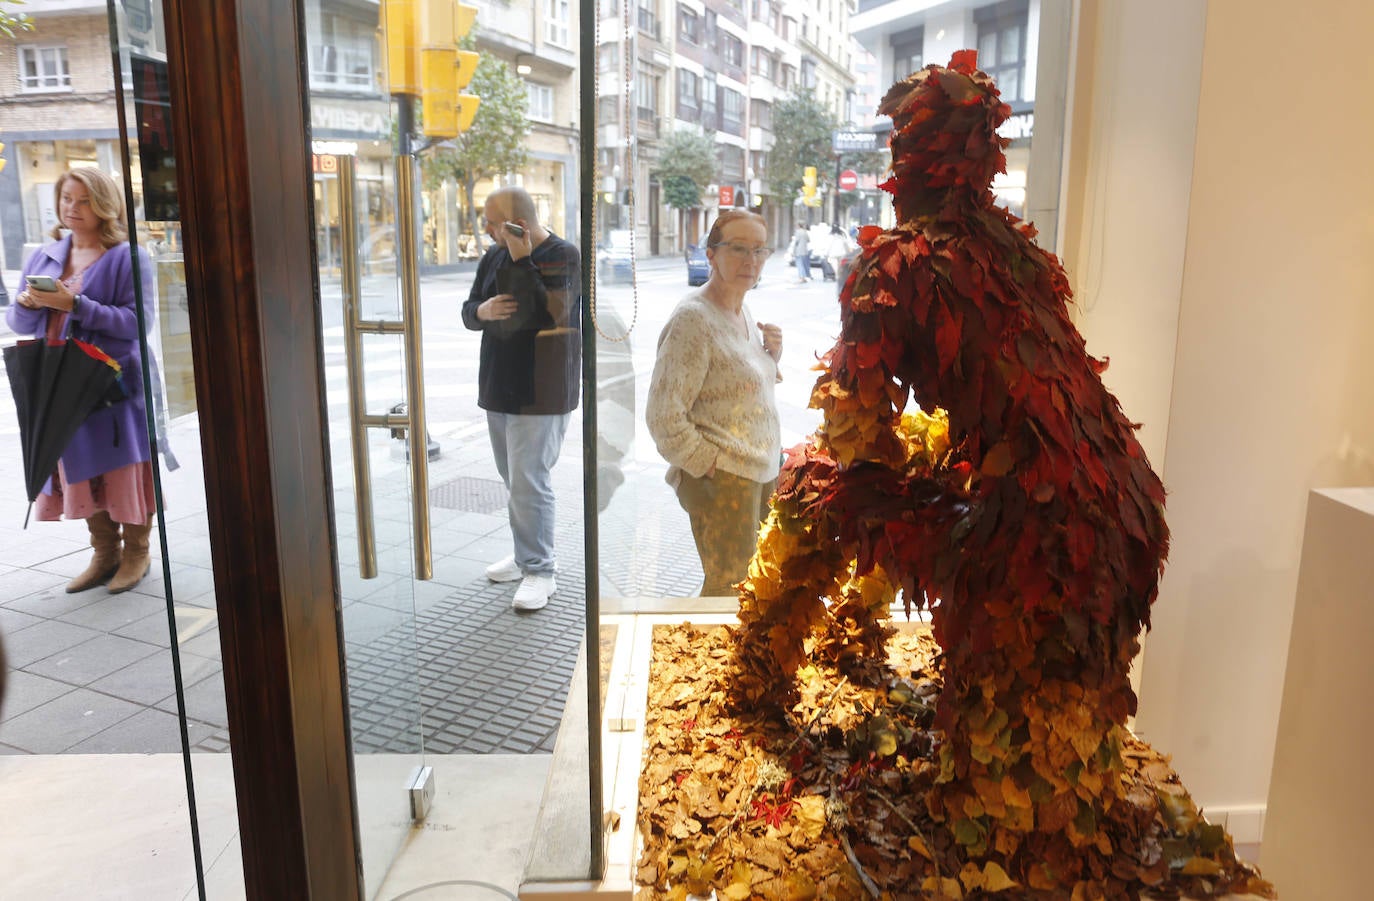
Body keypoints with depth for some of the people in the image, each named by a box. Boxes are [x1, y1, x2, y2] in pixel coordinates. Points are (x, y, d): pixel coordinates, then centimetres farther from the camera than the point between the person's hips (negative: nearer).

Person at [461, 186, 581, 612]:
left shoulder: (563, 256, -11)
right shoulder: (495, 255, 10)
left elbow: (546, 314, -22)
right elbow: (468, 311, 13)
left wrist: (522, 261, -23)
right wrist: (482, 311, -11)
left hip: (540, 393, -8)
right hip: (499, 386, 8)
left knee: (528, 481, -8)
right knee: (514, 478, 16)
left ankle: (539, 570, 3)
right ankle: (531, 552, 31)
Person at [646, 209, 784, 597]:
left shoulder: (742, 311, 9)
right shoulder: (693, 319, -18)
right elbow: (663, 417, -22)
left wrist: (772, 353, 3)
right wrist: (708, 465, -15)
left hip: (762, 470, 9)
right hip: (721, 479, -9)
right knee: (727, 587, 0)